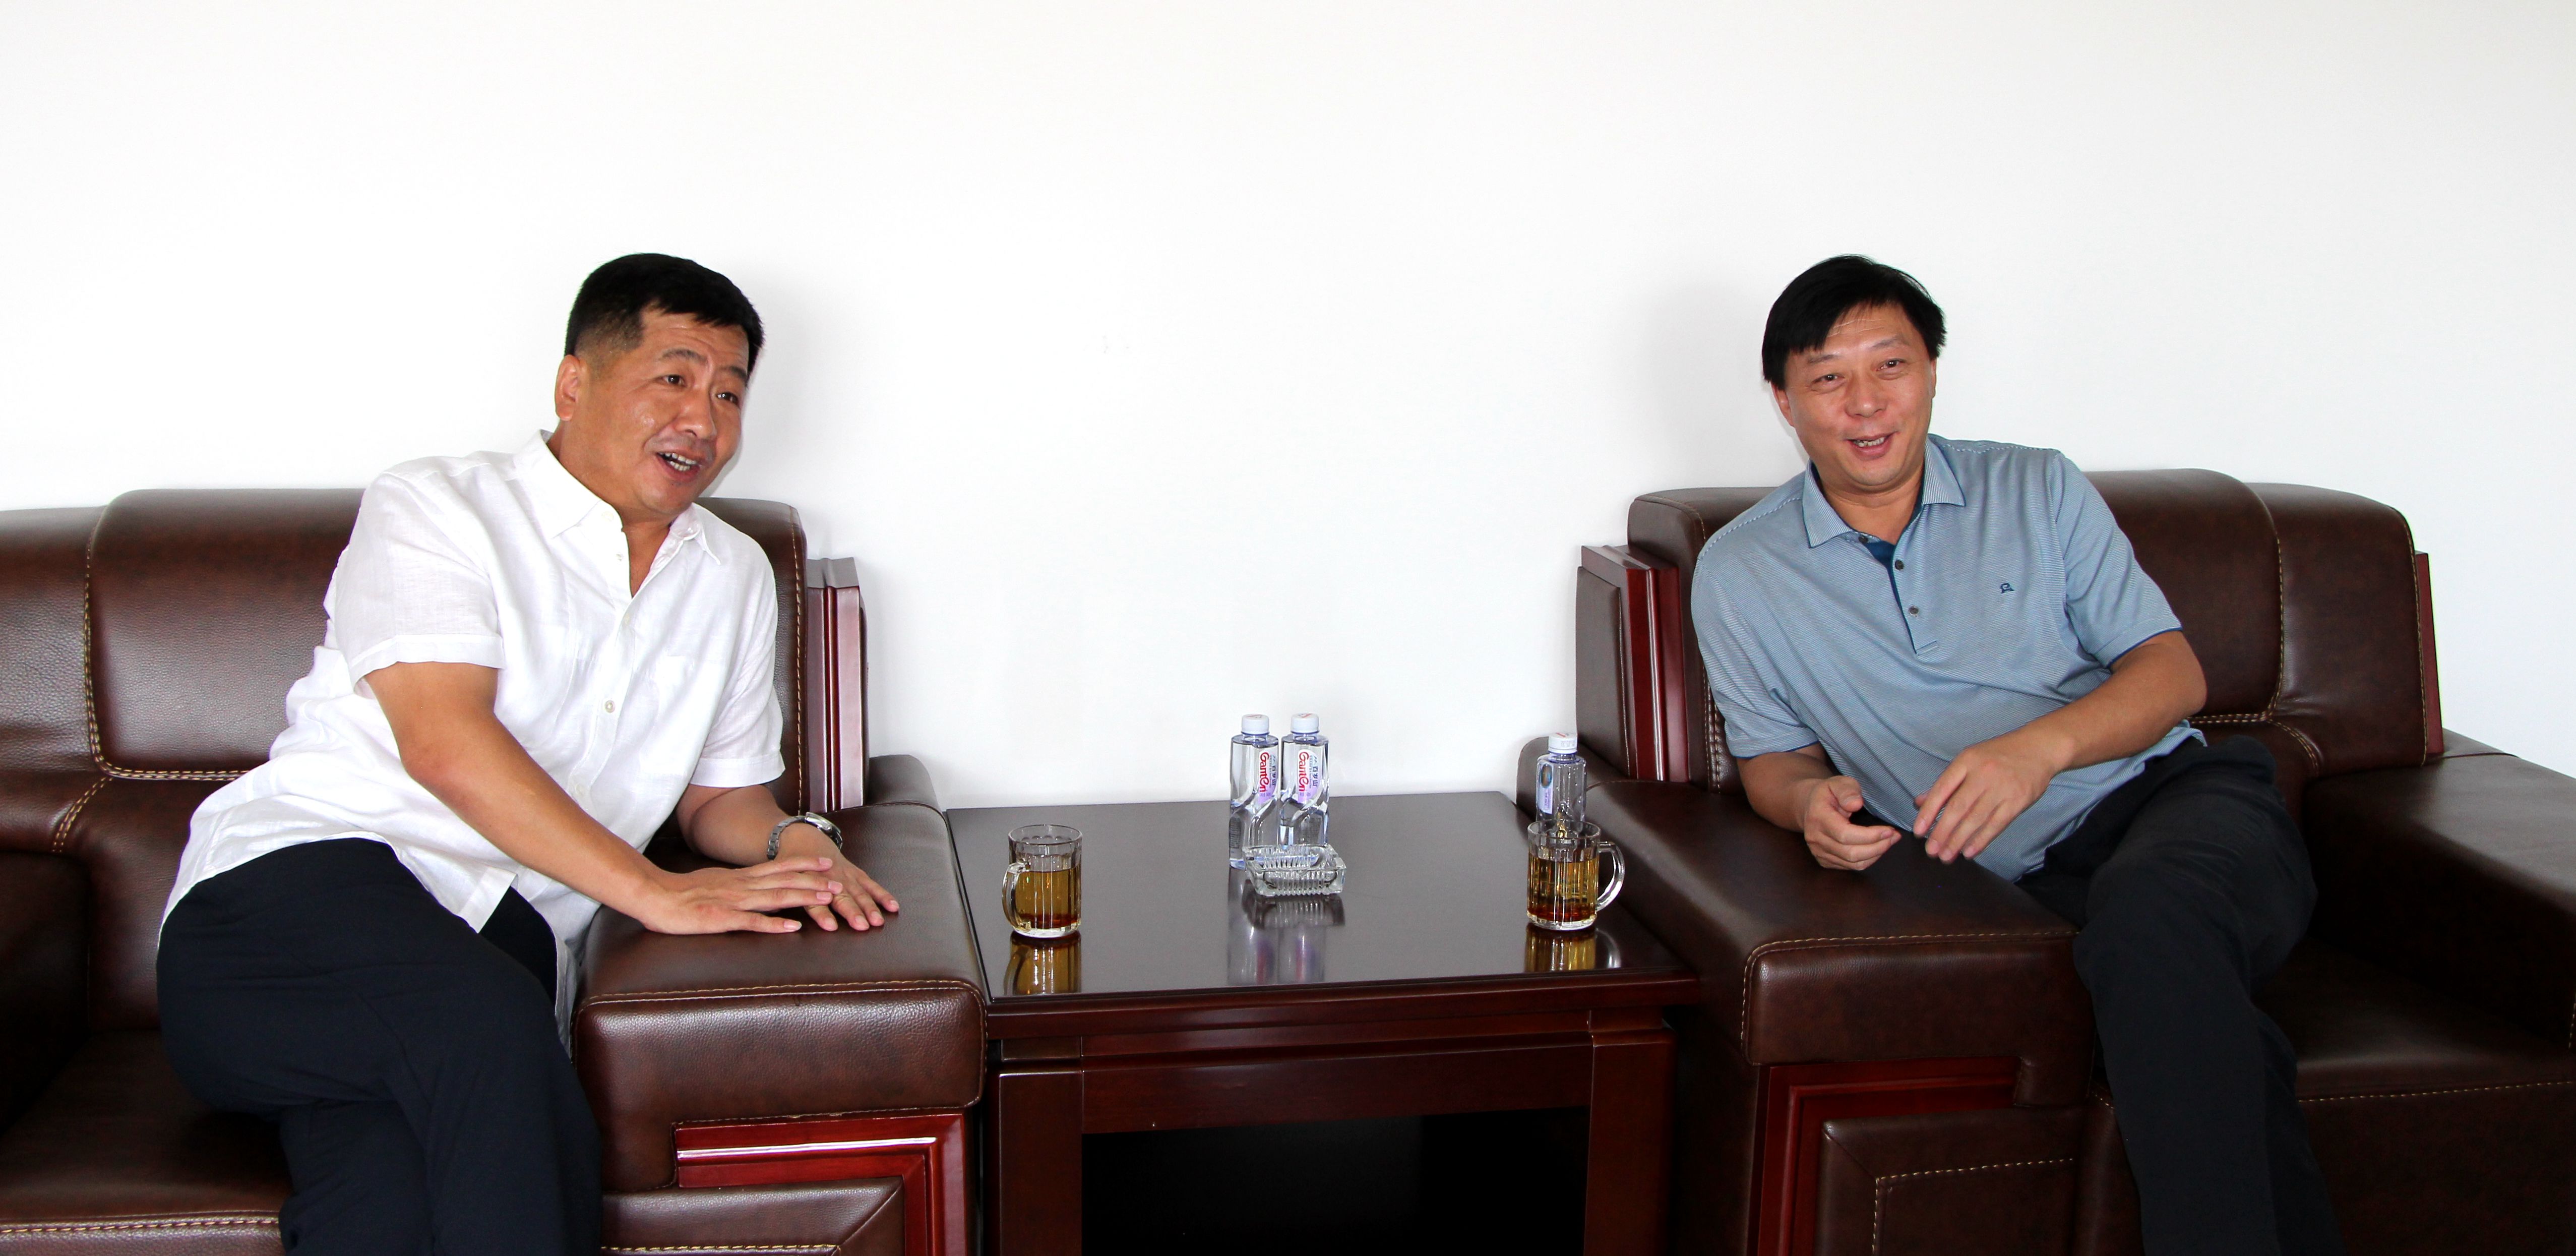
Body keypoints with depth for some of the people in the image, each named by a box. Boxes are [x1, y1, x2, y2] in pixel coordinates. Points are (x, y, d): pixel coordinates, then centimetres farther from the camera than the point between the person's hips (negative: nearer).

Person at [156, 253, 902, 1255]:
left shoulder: (733, 579, 22)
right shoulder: (432, 512, 3)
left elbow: (716, 794, 27)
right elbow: (443, 745, -12)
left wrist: (786, 842, 2)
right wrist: (654, 892, -17)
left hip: (502, 947, 4)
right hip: (297, 877, -3)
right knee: (488, 1026, -38)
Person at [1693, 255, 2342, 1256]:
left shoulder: (2039, 489, 11)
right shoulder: (1740, 575, 9)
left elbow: (2172, 671, 5)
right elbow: (1773, 758, 16)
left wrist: (2044, 743, -16)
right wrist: (1811, 801, -11)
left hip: (2182, 796, 1)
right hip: (2033, 885, -1)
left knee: (2145, 910, -37)